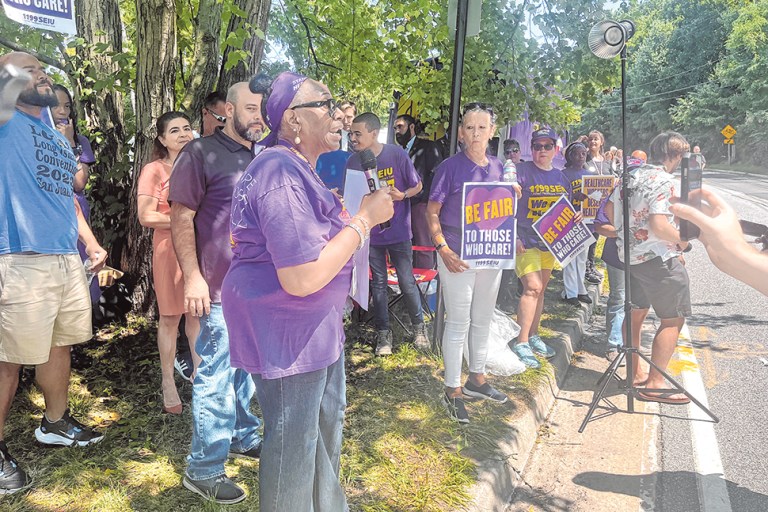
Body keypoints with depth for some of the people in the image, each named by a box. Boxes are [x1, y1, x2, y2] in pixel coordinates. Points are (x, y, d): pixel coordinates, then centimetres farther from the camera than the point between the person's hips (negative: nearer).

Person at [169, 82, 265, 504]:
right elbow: (181, 218, -9)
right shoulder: (201, 153, -6)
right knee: (216, 377, 0)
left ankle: (243, 437, 35)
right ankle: (203, 469, 13)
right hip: (223, 287, -7)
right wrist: (193, 276, -15)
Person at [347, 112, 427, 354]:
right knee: (378, 284, 11)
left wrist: (402, 195, -21)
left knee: (407, 283, 4)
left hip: (398, 231, -2)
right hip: (371, 233, 2)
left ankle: (419, 326, 27)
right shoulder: (353, 162, -4)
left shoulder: (397, 154, -12)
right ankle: (383, 333, 26)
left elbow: (417, 186, -2)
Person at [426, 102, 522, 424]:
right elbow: (432, 212, -9)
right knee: (458, 322, 0)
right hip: (458, 256, -6)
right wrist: (443, 249, -21)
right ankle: (452, 390, 14)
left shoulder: (498, 168, 8)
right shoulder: (450, 167, -9)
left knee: (483, 320, 16)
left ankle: (476, 379, 34)